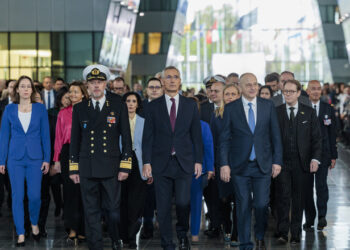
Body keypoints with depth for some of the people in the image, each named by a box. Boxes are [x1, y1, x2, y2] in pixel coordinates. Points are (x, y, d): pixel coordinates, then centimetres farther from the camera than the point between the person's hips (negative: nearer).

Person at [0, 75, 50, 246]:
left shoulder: (40, 109, 3)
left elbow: (45, 135, 4)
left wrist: (47, 159, -1)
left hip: (35, 158, 0)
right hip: (15, 158, 0)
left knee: (34, 196, -4)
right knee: (17, 196, 0)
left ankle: (34, 224, 25)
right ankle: (20, 234, 9)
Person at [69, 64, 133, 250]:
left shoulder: (118, 106, 4)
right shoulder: (79, 108, 8)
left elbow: (126, 137, 4)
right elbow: (74, 139, 11)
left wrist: (125, 166, -3)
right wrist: (73, 168, 6)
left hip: (111, 167, -1)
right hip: (87, 168, 1)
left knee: (113, 210, 1)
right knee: (91, 212, 3)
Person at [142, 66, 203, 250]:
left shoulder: (190, 105, 8)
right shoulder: (153, 106, 6)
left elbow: (196, 135, 9)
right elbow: (148, 136, 3)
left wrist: (198, 160, 3)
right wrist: (146, 162, -4)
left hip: (184, 162, 0)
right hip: (161, 163, 0)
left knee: (183, 202, -9)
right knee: (163, 207, 1)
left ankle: (182, 233, 19)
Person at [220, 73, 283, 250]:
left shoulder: (268, 106, 4)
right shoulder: (231, 109, 1)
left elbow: (275, 136, 7)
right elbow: (224, 139, 1)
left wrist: (277, 161, 2)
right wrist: (224, 164, -5)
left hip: (263, 165, 1)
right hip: (240, 166, -1)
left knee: (261, 205, -1)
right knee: (243, 206, 3)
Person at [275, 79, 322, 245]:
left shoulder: (309, 113, 7)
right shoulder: (276, 112, 6)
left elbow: (316, 138, 6)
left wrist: (315, 158, -6)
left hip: (301, 163, 1)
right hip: (281, 162, -1)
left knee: (298, 198, 5)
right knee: (283, 196, -9)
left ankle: (296, 234, 13)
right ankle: (282, 232, -6)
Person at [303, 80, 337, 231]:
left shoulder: (328, 109, 7)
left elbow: (332, 134, 9)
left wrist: (333, 156, 5)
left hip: (323, 154, 0)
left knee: (321, 184, -11)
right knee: (307, 186, 5)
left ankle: (322, 216, -1)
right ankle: (309, 219, 14)